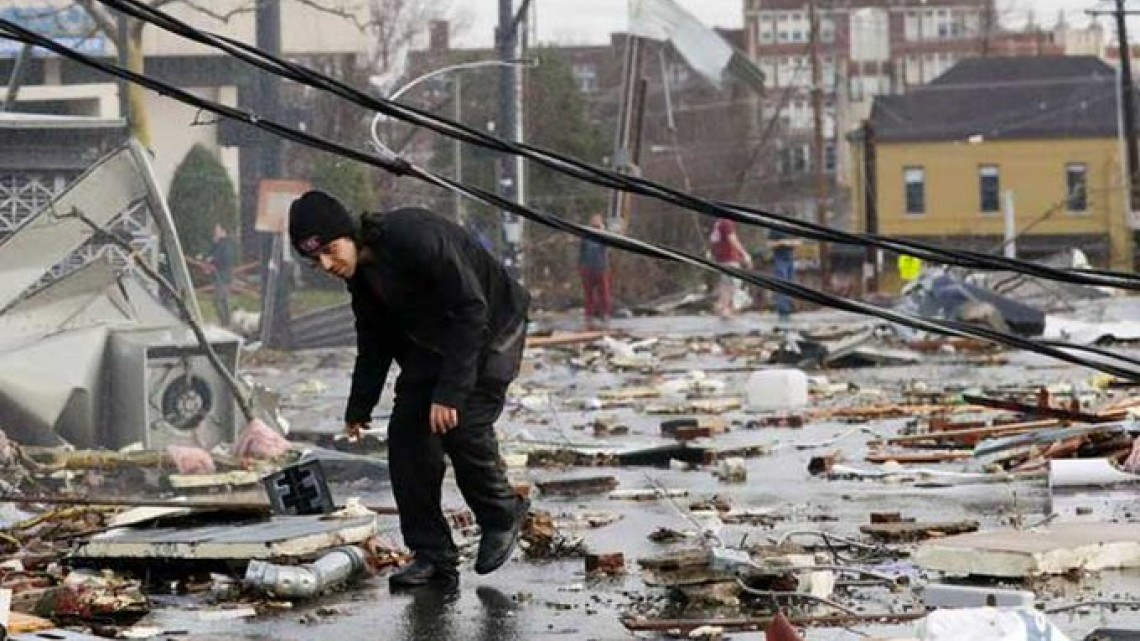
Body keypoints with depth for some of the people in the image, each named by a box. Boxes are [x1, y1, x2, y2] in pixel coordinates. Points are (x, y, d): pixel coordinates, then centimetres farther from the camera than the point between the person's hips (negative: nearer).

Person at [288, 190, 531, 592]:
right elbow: (374, 344, 12)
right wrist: (359, 408, 13)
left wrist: (449, 393, -35)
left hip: (491, 333, -8)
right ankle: (432, 556, 1)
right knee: (407, 432, -5)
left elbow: (472, 310, -32)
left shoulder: (415, 236, -33)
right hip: (431, 343, 8)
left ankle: (502, 517, 9)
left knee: (463, 426, -20)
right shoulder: (359, 271, -5)